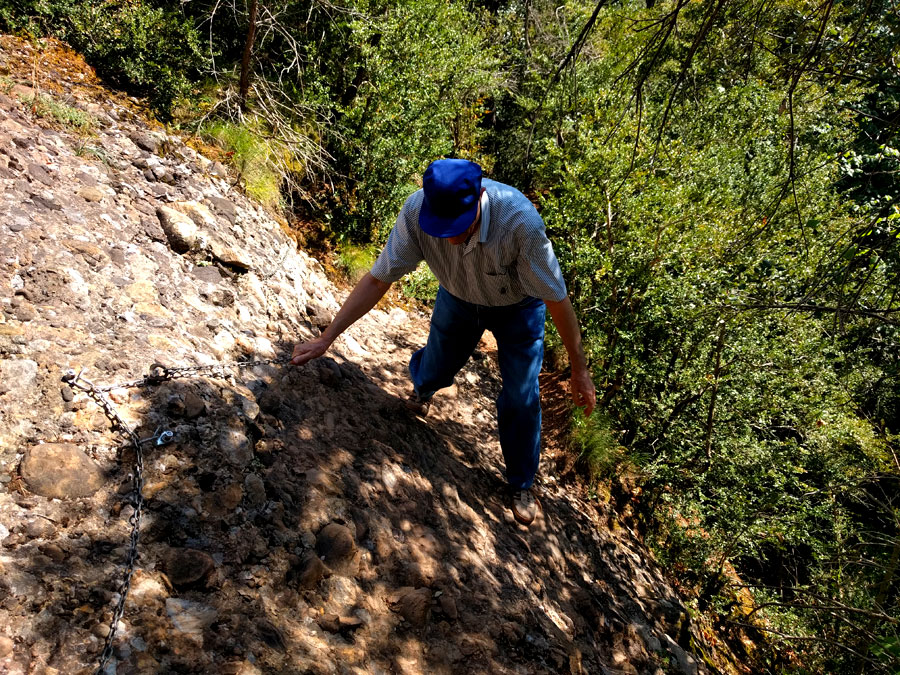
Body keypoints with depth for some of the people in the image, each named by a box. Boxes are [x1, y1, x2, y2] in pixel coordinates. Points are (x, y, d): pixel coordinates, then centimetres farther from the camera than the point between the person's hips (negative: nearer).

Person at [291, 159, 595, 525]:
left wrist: (579, 368, -22)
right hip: (458, 298, 3)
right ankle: (422, 387, 59)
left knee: (521, 398, -1)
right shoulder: (416, 212, -34)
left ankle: (521, 484, 26)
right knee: (434, 371, 17)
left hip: (517, 307, -2)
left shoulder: (519, 220, -42)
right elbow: (377, 279, -23)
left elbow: (556, 298, -31)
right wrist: (325, 338, -23)